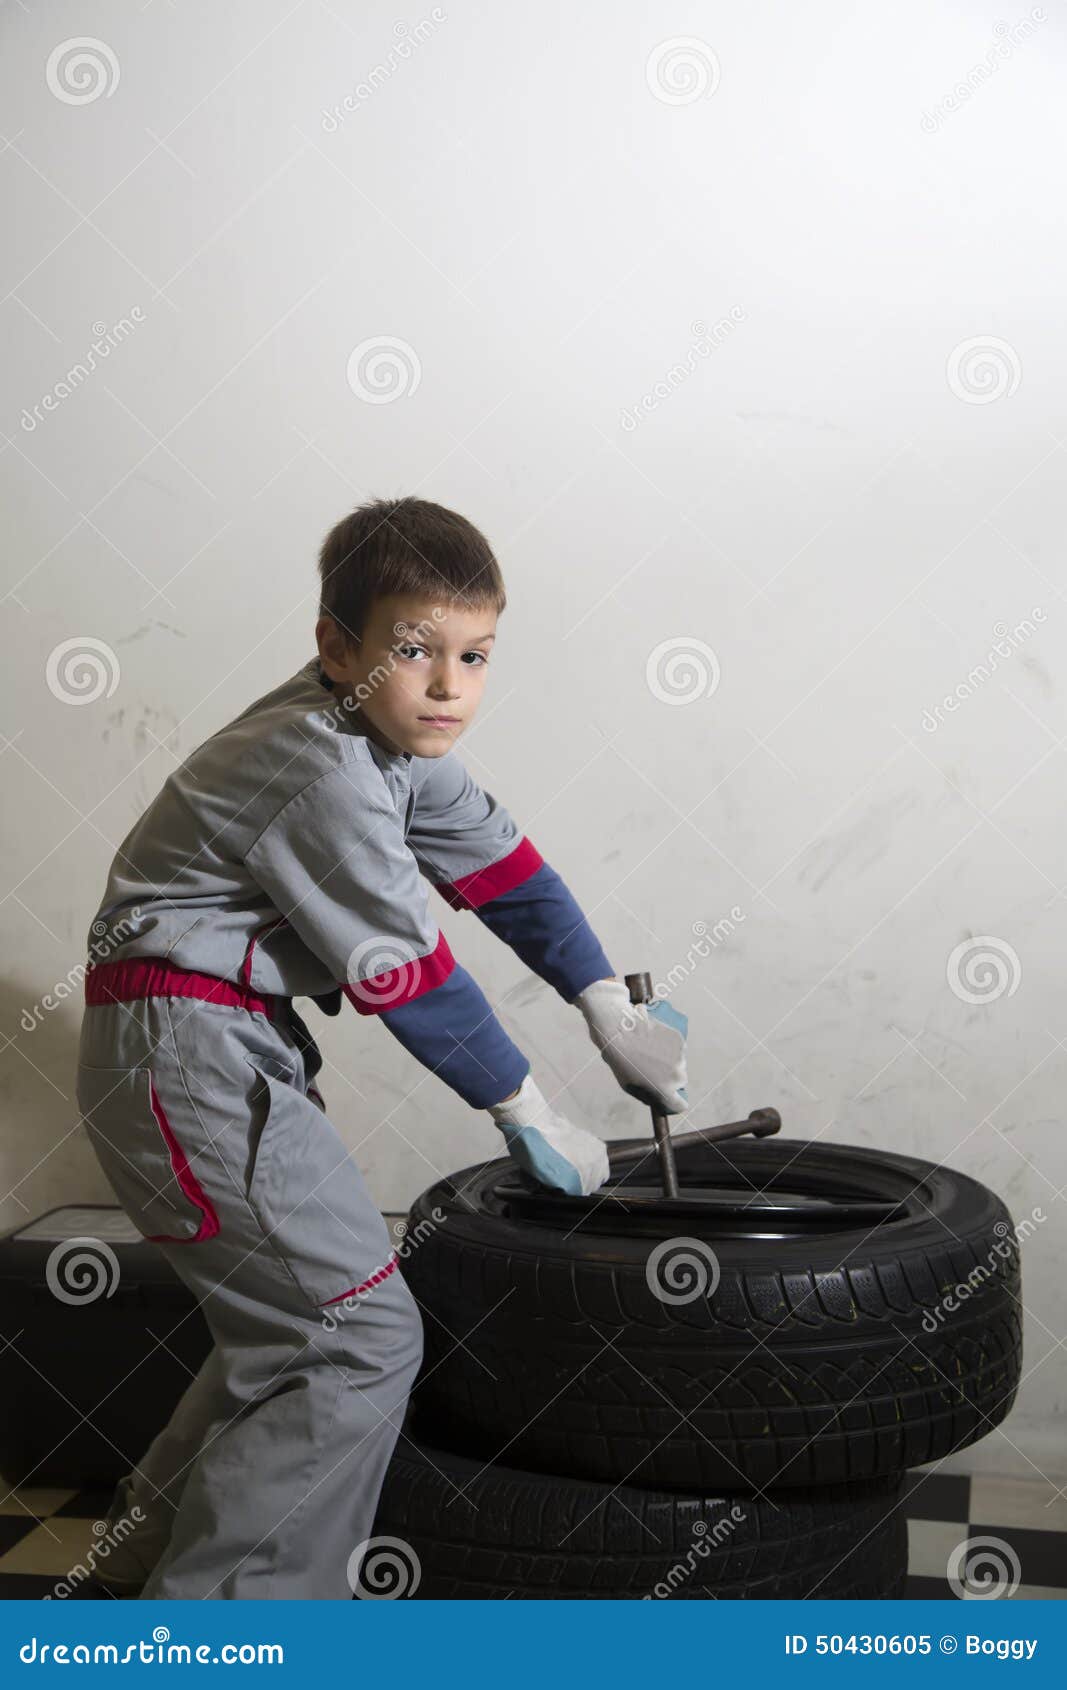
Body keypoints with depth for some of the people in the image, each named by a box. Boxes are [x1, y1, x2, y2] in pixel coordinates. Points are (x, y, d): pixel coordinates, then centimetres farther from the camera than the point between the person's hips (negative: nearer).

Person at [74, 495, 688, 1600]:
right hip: (186, 1052, -10)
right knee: (360, 1339, -8)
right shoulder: (324, 771, -23)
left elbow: (500, 864, 13)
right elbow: (408, 976, -19)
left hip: (243, 1045, 10)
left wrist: (613, 1013, 12)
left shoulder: (394, 739, 7)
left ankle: (157, 1551, 35)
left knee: (289, 1326, 19)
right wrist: (531, 1116, -7)